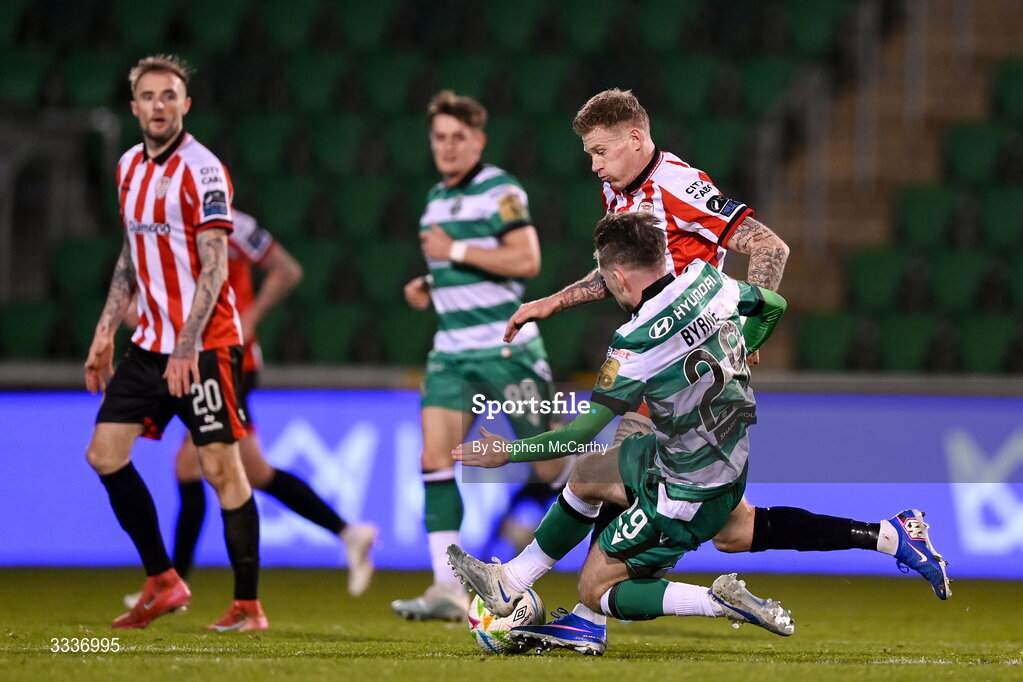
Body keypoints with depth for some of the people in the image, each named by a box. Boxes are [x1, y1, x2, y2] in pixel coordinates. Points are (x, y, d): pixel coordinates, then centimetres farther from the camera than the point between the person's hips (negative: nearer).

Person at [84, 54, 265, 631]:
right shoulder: (130, 167, 12)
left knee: (221, 465, -7)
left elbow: (214, 268, -17)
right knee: (105, 453, 3)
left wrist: (187, 345, -23)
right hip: (151, 342, 8)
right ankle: (163, 583, 12)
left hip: (204, 344, -8)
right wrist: (106, 335, 18)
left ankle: (249, 605, -1)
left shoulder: (202, 170, -12)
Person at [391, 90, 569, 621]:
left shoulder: (501, 191, -9)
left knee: (548, 461, -3)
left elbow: (526, 260, -19)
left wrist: (456, 250, -18)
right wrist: (426, 287, 9)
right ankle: (448, 589, -10)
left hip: (506, 348, -7)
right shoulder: (436, 199, 16)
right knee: (435, 458, -8)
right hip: (452, 352, 7)